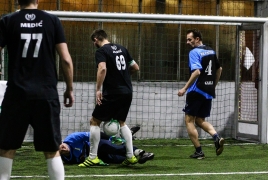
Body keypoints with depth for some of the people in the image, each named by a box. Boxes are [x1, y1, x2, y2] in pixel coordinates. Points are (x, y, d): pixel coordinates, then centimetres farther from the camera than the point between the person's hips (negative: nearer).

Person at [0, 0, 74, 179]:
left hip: (17, 94, 0)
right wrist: (70, 88, 12)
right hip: (47, 94, 0)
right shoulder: (52, 21, 5)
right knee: (52, 150, 6)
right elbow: (66, 59, 1)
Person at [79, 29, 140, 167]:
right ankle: (130, 156, 15)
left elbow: (102, 68, -24)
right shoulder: (122, 49, 13)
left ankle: (93, 157, 2)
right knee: (121, 122, 23)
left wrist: (98, 90, -21)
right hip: (127, 91, 7)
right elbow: (135, 67, 17)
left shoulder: (101, 51, -7)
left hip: (112, 93, -7)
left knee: (95, 121, 5)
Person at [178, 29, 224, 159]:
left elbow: (197, 71, -25)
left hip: (197, 91, -8)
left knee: (189, 120, 5)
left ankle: (198, 152, 1)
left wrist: (185, 88, -22)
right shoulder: (211, 51, 12)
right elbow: (219, 69, 21)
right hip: (209, 92, 8)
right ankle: (217, 137, -9)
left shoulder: (194, 52, -12)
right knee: (200, 120, 17)